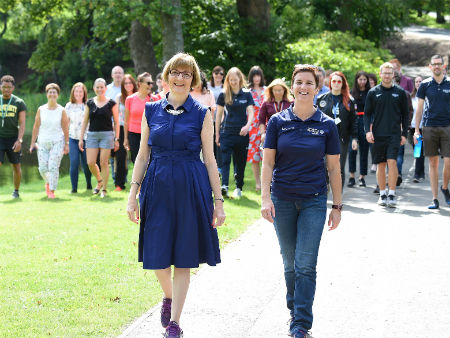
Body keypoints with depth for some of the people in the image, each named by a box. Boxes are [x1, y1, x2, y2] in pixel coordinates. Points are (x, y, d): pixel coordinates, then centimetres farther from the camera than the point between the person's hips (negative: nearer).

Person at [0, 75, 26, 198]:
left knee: (16, 166, 8)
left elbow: (22, 124, -4)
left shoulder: (19, 103, 1)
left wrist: (19, 140, -15)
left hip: (13, 138, 0)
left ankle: (16, 191, 24)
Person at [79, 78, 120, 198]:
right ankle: (99, 181, 24)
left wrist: (116, 139, -1)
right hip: (92, 134, 3)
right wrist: (81, 138, 6)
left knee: (104, 163, -3)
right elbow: (85, 121, 10)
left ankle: (104, 189, 9)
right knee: (90, 163, -3)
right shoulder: (90, 103, 7)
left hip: (107, 134, -3)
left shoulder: (111, 103, -1)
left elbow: (116, 122, 2)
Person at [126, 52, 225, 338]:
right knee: (156, 255, 2)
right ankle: (169, 296, 34)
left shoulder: (201, 114, 2)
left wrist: (218, 200, -1)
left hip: (191, 189, -2)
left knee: (183, 259, 1)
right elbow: (143, 155, 9)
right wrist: (133, 194, 4)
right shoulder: (151, 111, 7)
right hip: (158, 187, 2)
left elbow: (210, 160, 2)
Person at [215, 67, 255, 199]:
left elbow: (251, 112, -1)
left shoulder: (246, 94, 4)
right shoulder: (223, 95, 4)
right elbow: (218, 114, 8)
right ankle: (224, 186, -22)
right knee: (225, 159, -13)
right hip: (227, 132, 0)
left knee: (240, 161, 6)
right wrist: (217, 134, 7)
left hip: (242, 133, 1)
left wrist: (247, 126, -21)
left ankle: (238, 188, 16)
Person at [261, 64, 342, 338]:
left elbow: (334, 168, 4)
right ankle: (295, 313, 29)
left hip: (314, 201, -1)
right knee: (290, 263, 11)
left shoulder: (327, 125, -1)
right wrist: (265, 197, -11)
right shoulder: (278, 122, 0)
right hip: (282, 200, 1)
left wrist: (337, 206, 3)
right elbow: (268, 162, 0)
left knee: (306, 264, -8)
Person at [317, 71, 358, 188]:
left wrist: (354, 138, 0)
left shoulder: (349, 101, 7)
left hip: (342, 139, 0)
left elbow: (353, 121, 7)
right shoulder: (322, 99, 7)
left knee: (340, 169, 1)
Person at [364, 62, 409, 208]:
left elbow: (405, 114, 9)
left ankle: (392, 194, -9)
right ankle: (382, 194, 14)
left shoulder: (400, 92, 5)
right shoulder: (373, 92, 6)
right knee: (380, 164, 5)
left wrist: (404, 134, 5)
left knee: (392, 162, -13)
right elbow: (367, 113, 8)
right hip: (378, 135, 1)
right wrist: (368, 130, -5)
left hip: (394, 134, -1)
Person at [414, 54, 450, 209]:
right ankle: (435, 199, 8)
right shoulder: (425, 84, 5)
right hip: (429, 127, 0)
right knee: (433, 163, 3)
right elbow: (419, 108, 8)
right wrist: (416, 130, 3)